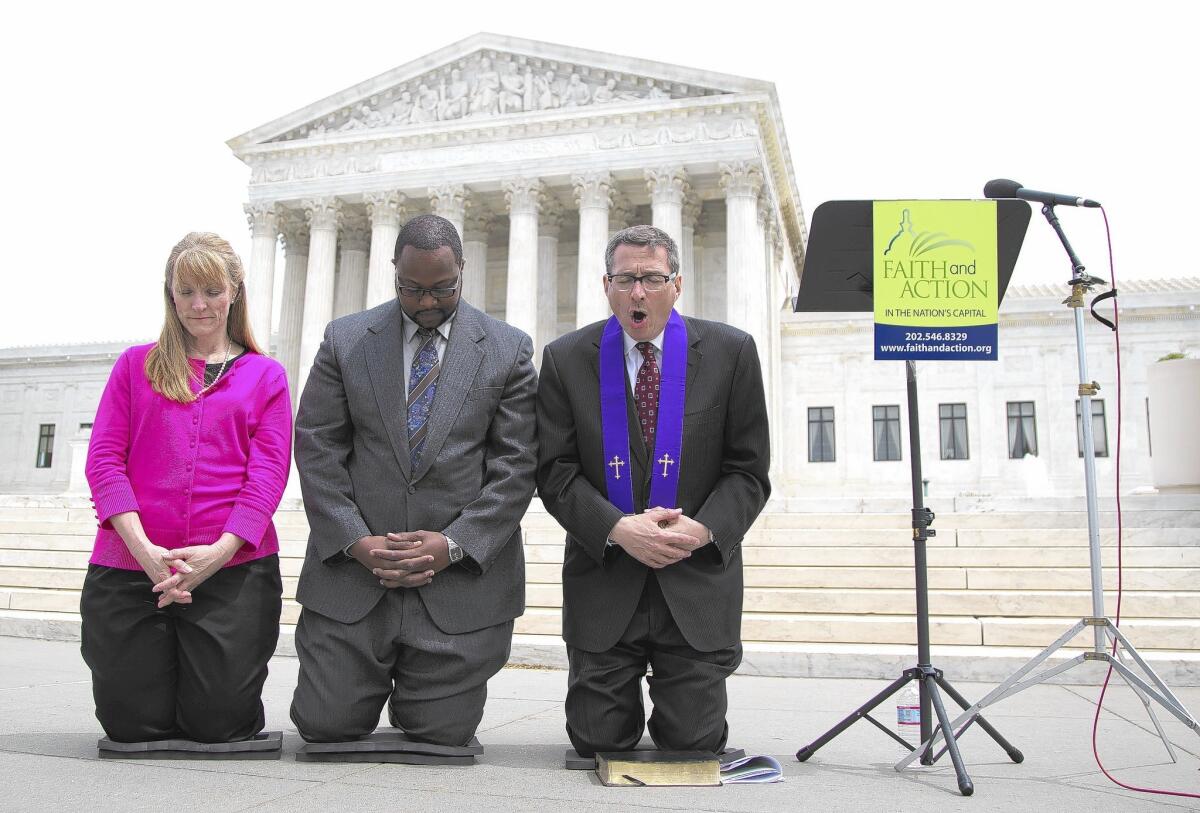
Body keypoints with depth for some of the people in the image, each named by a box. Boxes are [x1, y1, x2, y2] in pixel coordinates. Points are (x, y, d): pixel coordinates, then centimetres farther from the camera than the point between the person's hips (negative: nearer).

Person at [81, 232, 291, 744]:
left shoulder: (265, 376, 11)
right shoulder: (136, 365, 13)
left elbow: (269, 471, 0)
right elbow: (104, 457, 3)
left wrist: (221, 550, -16)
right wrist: (143, 547, -13)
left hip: (234, 567, -1)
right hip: (130, 563, 1)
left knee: (219, 722, -1)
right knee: (132, 723, 1)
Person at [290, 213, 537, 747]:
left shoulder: (508, 350, 2)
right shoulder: (345, 340, 5)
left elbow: (516, 464, -2)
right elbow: (316, 447, 2)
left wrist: (454, 544, -13)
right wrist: (355, 541, -10)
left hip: (463, 575, -1)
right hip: (352, 565, 1)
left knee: (442, 735, 4)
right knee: (326, 726, 3)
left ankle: (425, 690, 38)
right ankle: (376, 679, 35)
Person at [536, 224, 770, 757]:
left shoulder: (730, 352, 0)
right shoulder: (566, 359, 1)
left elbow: (749, 470, 1)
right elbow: (555, 471, -2)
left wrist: (704, 529, -16)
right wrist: (617, 528, -17)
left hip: (697, 583, 0)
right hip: (603, 581, 1)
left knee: (694, 746, 3)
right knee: (598, 743, 5)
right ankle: (619, 693, 39)